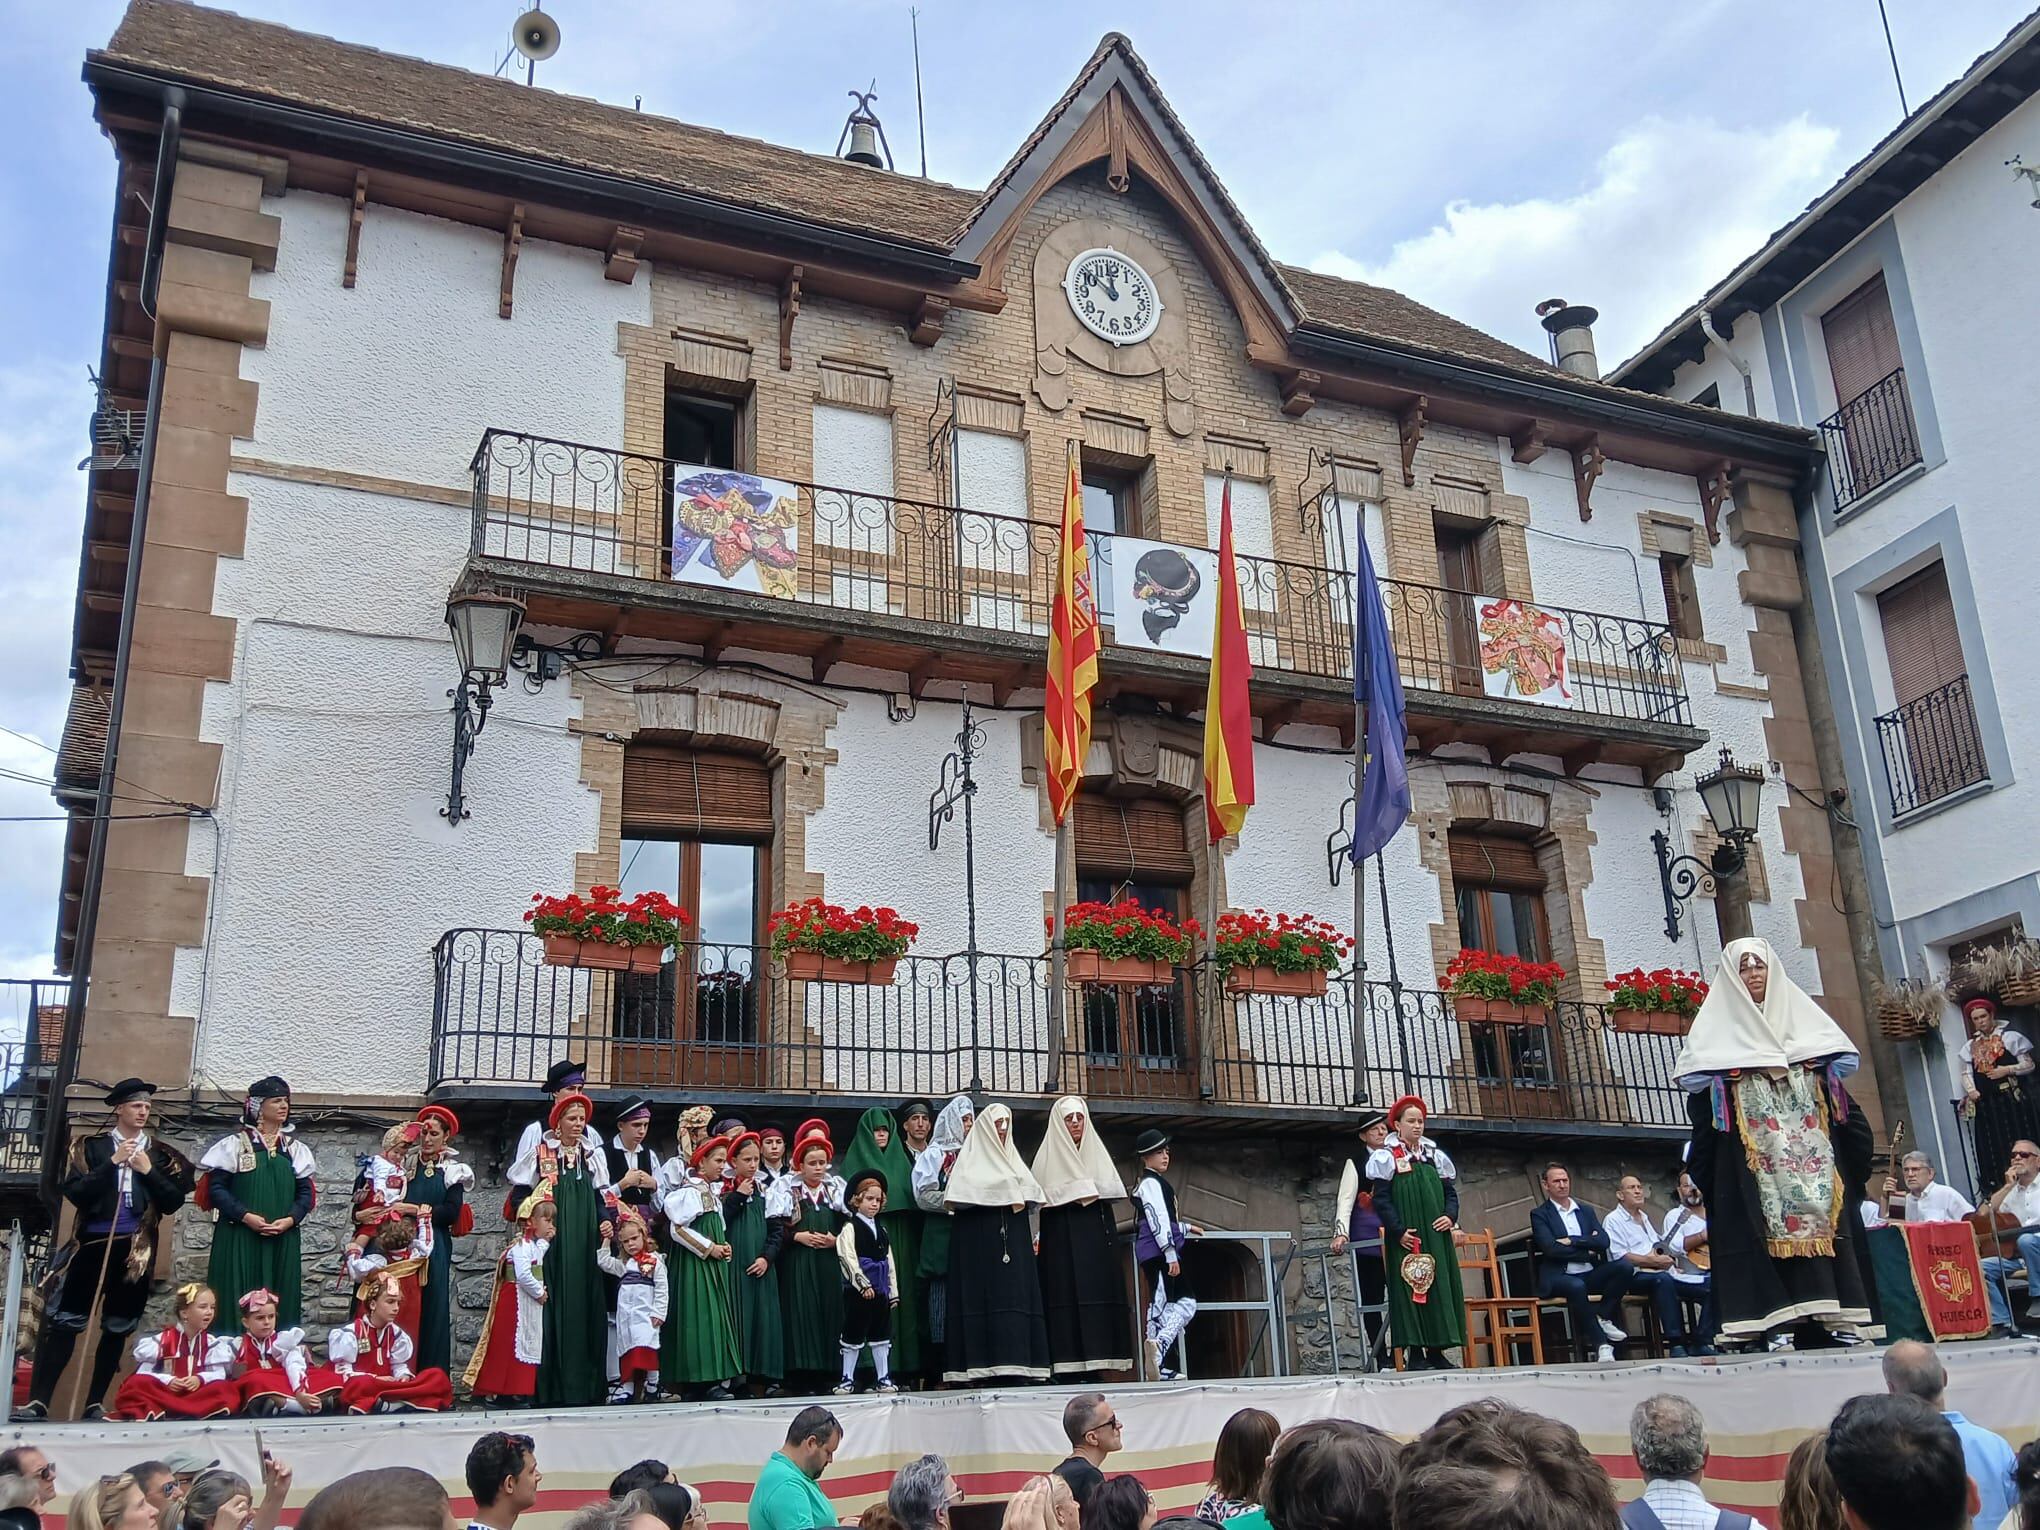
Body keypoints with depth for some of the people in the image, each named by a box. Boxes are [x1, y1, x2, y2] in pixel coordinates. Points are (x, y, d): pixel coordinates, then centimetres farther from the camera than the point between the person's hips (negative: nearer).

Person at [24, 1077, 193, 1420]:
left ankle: (95, 1403, 13)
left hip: (136, 1249, 2)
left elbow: (174, 1202, 2)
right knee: (65, 1322, -6)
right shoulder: (90, 1146, 6)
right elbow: (72, 1192, -6)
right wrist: (111, 1163, -13)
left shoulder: (161, 1154, 9)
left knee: (118, 1328, 5)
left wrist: (148, 1171, -9)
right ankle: (38, 1401, -3)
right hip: (93, 1243, -2)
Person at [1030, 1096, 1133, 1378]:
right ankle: (1067, 1365, -14)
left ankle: (1096, 1362, -4)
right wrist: (1077, 1195, -10)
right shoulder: (1049, 1155, 5)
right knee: (1067, 1295, -11)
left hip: (1096, 1236, 4)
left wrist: (1091, 1191, -4)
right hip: (1062, 1237, -4)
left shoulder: (1096, 1151, 17)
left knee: (1098, 1293, -4)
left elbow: (1113, 1190, 11)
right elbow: (1041, 1196, -4)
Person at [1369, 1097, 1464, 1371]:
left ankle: (1436, 1351, 11)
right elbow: (1381, 1199, -8)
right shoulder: (1386, 1158, -3)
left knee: (1440, 1289, 4)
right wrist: (1398, 1230, -16)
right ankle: (1414, 1353, -3)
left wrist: (1450, 1216, -5)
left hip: (1436, 1237, 5)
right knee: (1410, 1290, -6)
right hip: (1406, 1240, -5)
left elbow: (1450, 1192, 14)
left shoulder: (1436, 1156, 13)